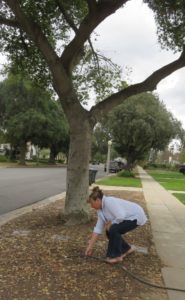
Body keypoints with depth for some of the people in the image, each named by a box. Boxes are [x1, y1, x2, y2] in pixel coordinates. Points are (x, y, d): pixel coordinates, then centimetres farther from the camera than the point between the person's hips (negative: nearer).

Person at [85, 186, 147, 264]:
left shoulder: (109, 202, -25)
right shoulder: (100, 210, 2)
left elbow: (121, 216, -33)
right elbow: (98, 229, 4)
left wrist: (110, 224, -16)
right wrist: (90, 246, 4)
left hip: (136, 216, -9)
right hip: (128, 217, 9)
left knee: (113, 229, -21)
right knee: (110, 231, 3)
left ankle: (116, 256, -5)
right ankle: (126, 249, 22)